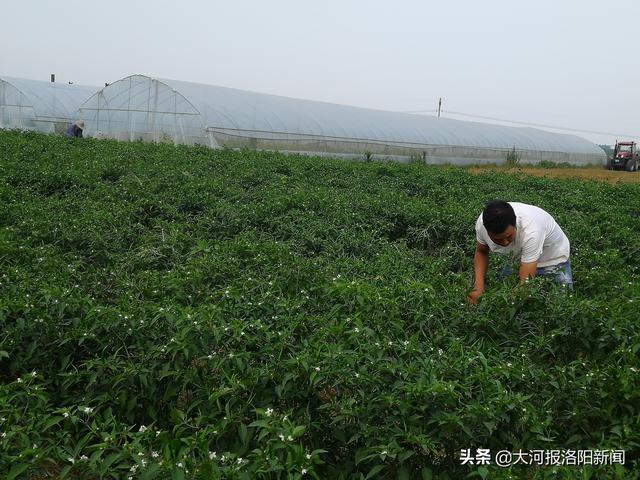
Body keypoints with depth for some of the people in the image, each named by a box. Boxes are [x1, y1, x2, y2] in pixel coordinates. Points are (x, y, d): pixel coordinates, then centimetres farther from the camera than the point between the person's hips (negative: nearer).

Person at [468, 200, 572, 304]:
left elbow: (526, 282, -40)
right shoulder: (482, 223, -27)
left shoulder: (531, 231, -42)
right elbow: (481, 252, -5)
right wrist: (478, 286, -19)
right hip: (518, 258, 4)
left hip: (553, 260, -4)